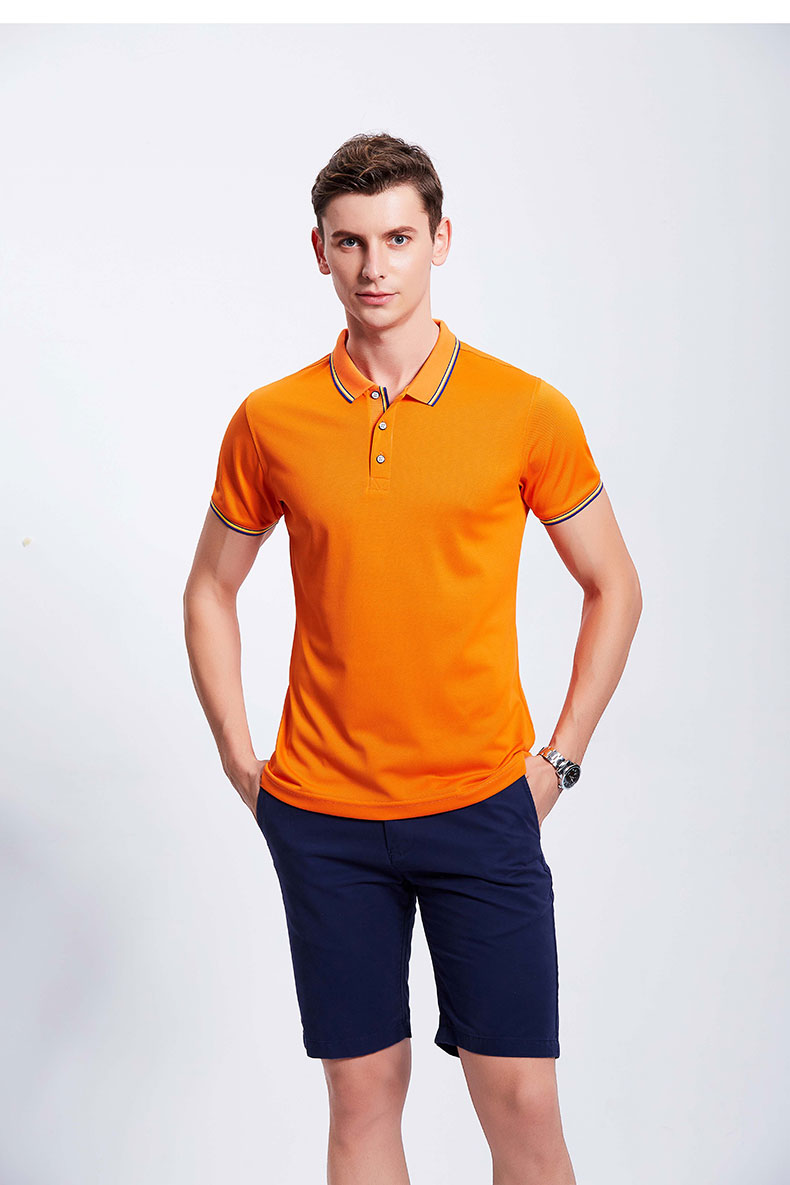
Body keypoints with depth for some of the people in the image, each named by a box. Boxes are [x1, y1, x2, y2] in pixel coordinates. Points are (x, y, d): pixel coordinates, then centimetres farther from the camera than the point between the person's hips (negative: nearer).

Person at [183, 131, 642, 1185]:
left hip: (484, 805, -1)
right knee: (363, 1091, 11)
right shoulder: (270, 420, 1)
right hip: (323, 818, 1)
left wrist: (560, 758, 1)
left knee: (522, 1099, 4)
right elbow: (210, 590, 13)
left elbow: (614, 586, 7)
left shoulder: (528, 412, -3)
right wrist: (239, 757, 5)